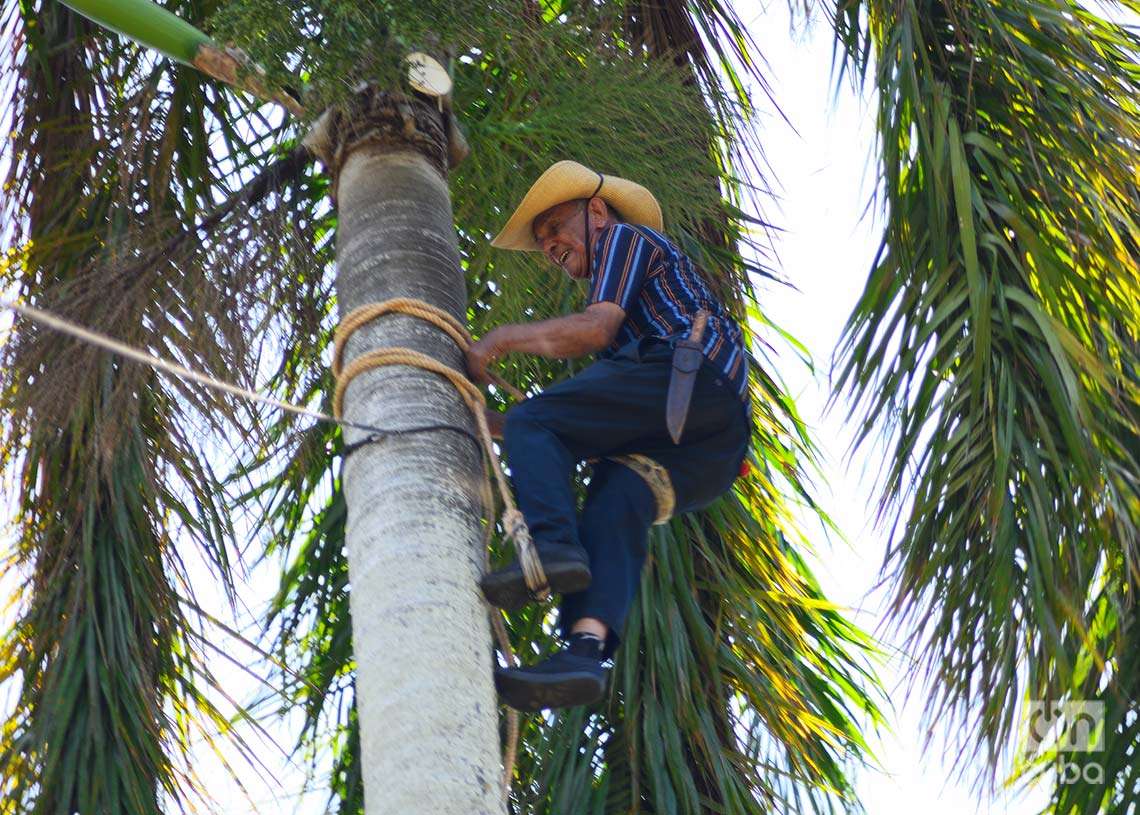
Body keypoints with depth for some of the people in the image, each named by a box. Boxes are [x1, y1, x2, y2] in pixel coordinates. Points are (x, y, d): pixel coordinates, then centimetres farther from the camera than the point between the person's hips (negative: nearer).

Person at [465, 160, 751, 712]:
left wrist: (501, 339, 5)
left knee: (532, 424, -10)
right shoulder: (632, 313, 43)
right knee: (614, 504, -15)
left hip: (693, 376, -8)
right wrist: (487, 422, 32)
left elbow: (596, 328, -3)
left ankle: (554, 547, -34)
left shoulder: (625, 237, 18)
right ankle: (585, 650, -39)